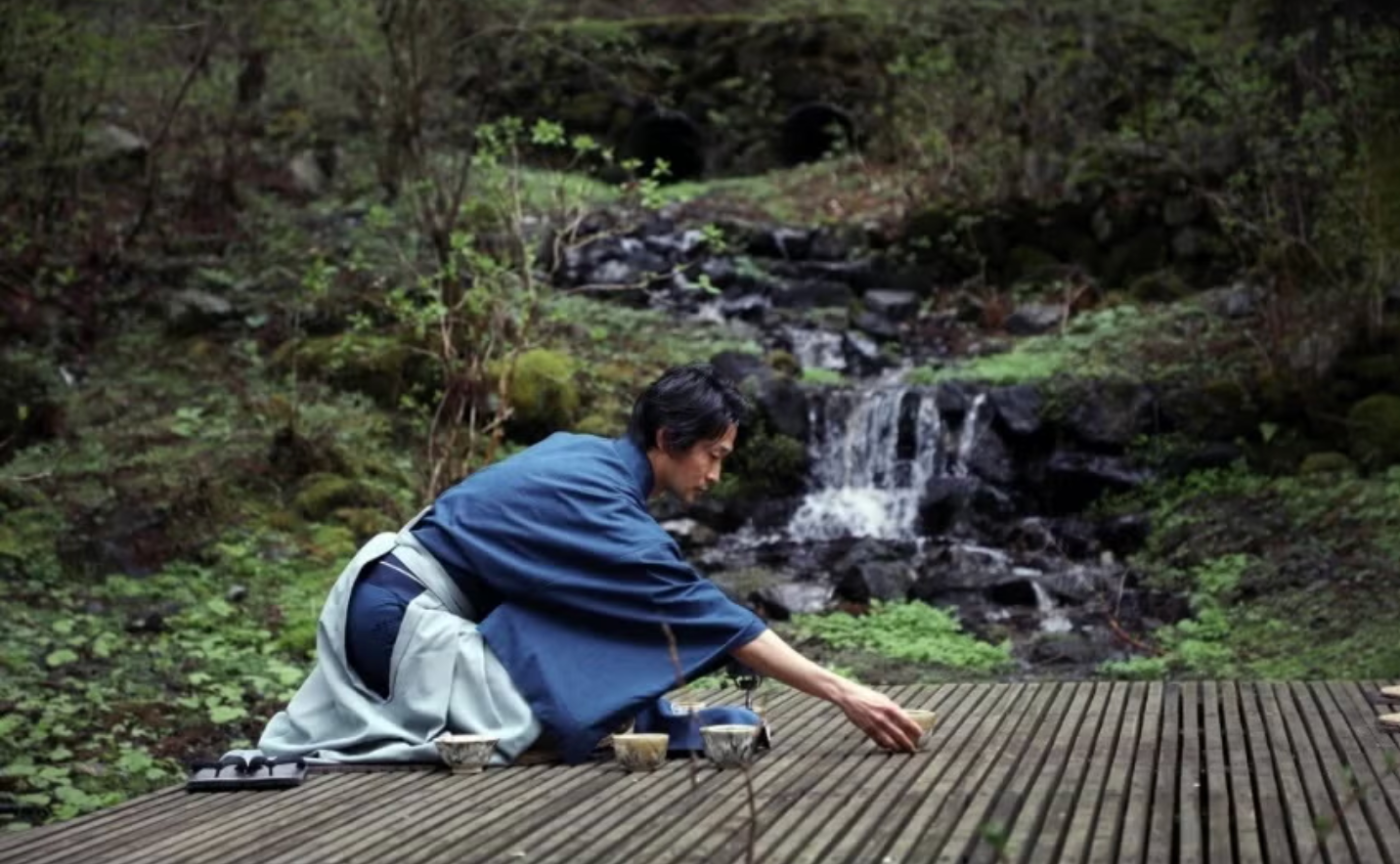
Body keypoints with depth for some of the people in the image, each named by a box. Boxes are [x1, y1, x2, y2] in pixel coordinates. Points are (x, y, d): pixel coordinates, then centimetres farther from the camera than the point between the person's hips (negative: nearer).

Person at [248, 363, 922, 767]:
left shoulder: (584, 453, 8)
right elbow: (705, 614, -25)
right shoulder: (604, 507, -21)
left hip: (382, 593, 10)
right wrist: (845, 696, -27)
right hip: (406, 613, -10)